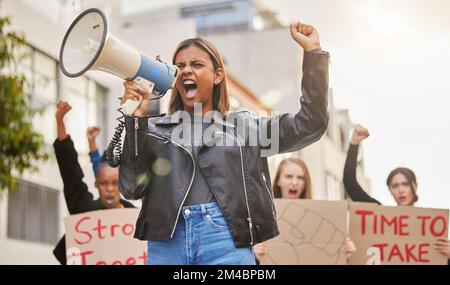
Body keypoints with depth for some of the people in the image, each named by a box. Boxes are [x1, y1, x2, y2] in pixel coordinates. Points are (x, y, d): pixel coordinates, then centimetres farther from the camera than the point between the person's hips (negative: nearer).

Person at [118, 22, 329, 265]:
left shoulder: (243, 126, 14)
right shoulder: (154, 129, 14)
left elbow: (309, 125, 8)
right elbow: (131, 187, 4)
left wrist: (312, 51, 4)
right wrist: (136, 118, -2)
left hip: (227, 243, 0)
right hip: (166, 245, 1)